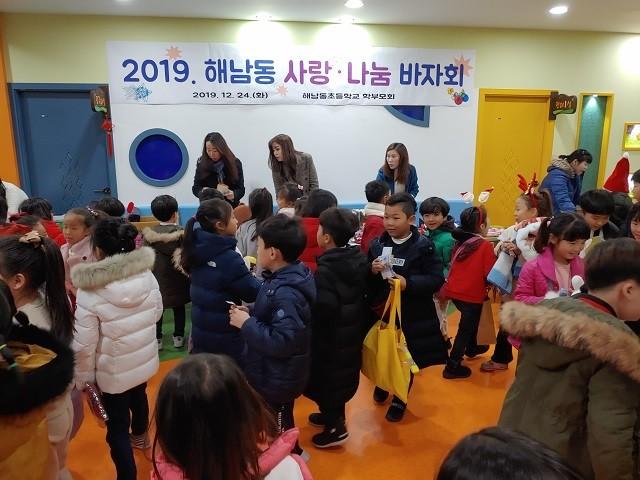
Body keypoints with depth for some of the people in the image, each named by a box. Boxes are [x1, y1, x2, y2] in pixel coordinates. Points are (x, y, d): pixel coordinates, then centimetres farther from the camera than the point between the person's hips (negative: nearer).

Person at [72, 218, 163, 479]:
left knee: (117, 426, 11)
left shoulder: (89, 293, -26)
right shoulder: (148, 276, -13)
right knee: (138, 397, 33)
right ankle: (140, 435, 61)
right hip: (146, 360, 6)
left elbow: (84, 345, -19)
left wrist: (82, 378, -3)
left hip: (114, 372, -6)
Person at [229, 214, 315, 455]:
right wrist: (250, 314, -3)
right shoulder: (282, 280, 0)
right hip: (273, 375, 9)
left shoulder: (286, 293, -31)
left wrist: (246, 324, -26)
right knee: (281, 425, 28)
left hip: (278, 380, -9)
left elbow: (282, 342, -34)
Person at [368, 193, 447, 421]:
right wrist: (372, 271, -18)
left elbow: (437, 279, -13)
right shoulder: (377, 244, -1)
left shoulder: (424, 246, -11)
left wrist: (409, 283, -24)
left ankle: (399, 399, 35)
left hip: (413, 315, -2)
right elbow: (365, 282, 3)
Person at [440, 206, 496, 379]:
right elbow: (490, 274, -15)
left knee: (470, 322, 29)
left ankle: (472, 348, 50)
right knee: (465, 329, 7)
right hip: (473, 295, -7)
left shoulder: (460, 242, 2)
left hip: (455, 291, 7)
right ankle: (453, 366, 11)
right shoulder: (485, 245, -16)